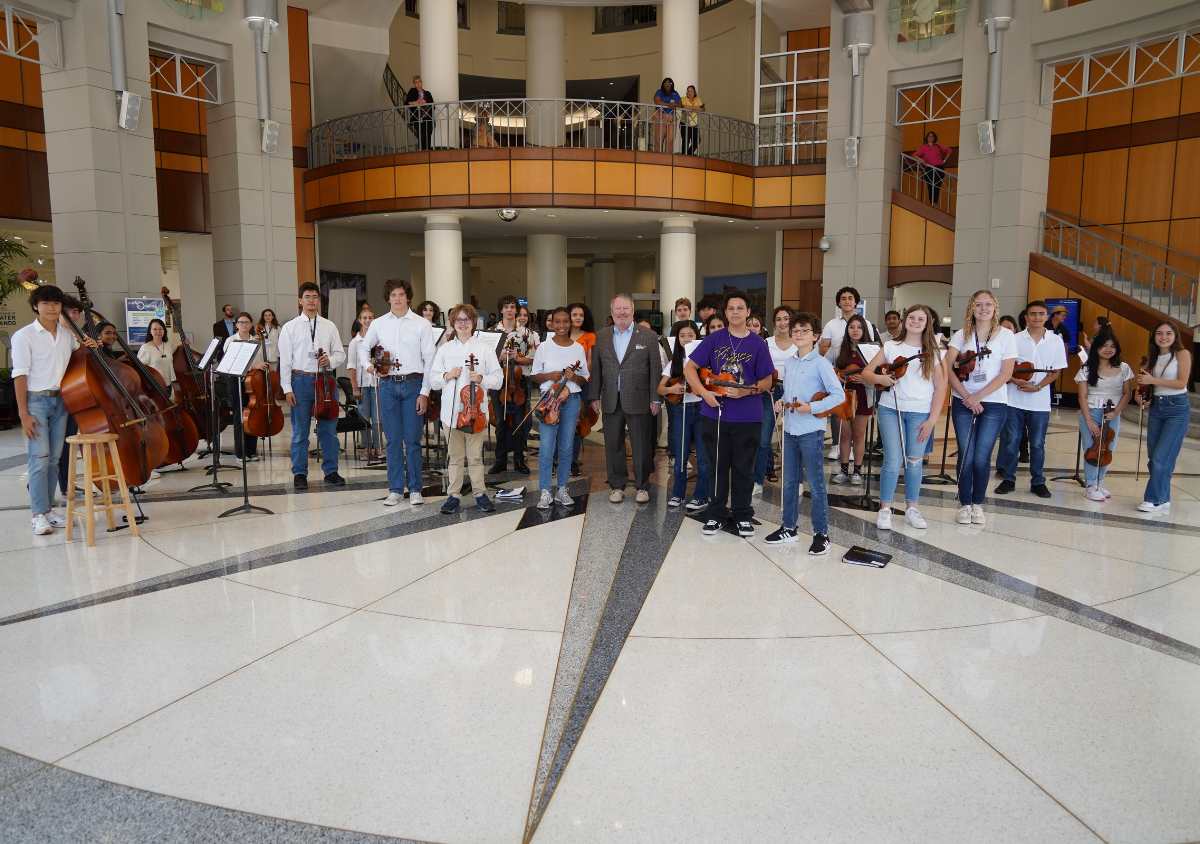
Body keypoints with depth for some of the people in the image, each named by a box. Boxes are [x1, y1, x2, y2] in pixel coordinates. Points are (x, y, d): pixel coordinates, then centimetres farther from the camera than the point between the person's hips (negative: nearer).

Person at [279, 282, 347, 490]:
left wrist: (330, 360, -13)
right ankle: (300, 474, 15)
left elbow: (341, 354, 10)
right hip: (301, 381, -2)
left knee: (328, 430, 7)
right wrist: (287, 389, -7)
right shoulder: (290, 328, 2)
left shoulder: (329, 327, 8)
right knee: (300, 432, 5)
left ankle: (331, 471, 18)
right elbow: (285, 360, -1)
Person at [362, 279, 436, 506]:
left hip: (413, 384, -2)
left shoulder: (422, 324, 0)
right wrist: (369, 365, 1)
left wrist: (424, 392, -8)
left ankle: (415, 489, 10)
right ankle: (395, 489, 14)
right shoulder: (378, 324, 8)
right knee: (393, 440, 6)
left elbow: (429, 360, -2)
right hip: (387, 385, 2)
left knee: (412, 439, 0)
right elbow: (363, 348, 23)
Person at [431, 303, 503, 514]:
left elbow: (498, 378, 4)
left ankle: (480, 493, 15)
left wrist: (481, 378, -13)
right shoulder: (444, 349, 9)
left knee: (475, 456, 4)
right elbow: (432, 377, 11)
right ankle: (453, 495, 15)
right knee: (454, 456, 8)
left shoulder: (485, 348, 4)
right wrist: (447, 376, -7)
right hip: (451, 411, 2)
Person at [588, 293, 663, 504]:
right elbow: (595, 368, 8)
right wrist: (594, 396, 3)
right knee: (613, 445, 8)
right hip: (610, 401, 2)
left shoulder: (648, 336, 0)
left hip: (638, 401, -2)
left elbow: (655, 369, -1)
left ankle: (642, 485, 18)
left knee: (641, 445, 4)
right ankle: (617, 485, 20)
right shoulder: (601, 336, 7)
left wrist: (655, 399, -5)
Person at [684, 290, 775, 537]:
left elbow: (766, 381, 3)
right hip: (715, 414, 0)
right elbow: (690, 368, 2)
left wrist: (745, 391, -15)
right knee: (718, 466, 10)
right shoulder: (714, 339, 1)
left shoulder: (758, 344, 0)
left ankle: (742, 515, 23)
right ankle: (716, 514, 22)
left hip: (747, 417, 0)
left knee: (743, 468, 9)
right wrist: (704, 392, -11)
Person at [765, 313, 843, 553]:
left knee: (815, 484, -1)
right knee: (789, 482, 14)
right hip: (790, 429, 7)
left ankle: (821, 534, 8)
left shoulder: (820, 363, -9)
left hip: (811, 431, -7)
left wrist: (811, 407, -20)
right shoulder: (789, 363, 11)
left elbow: (839, 395, -13)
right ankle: (789, 527, 26)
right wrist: (781, 402, 2)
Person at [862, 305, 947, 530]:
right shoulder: (890, 347, 6)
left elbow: (940, 387, 3)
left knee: (914, 461, 5)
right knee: (893, 461, -6)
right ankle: (885, 509, 7)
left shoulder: (932, 352, 5)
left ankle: (911, 508, 20)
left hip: (920, 413, 1)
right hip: (891, 409, -1)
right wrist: (880, 378, -17)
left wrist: (932, 420, -4)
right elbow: (866, 372, 6)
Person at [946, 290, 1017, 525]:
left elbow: (1006, 374, -5)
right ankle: (964, 504, 12)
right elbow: (948, 368, -2)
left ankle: (977, 504, 14)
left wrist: (978, 396, -11)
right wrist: (966, 397, -12)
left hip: (993, 404, -1)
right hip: (963, 402, 1)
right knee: (966, 456, 0)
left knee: (981, 458, -2)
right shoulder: (962, 335, 5)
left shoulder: (1005, 335, 1)